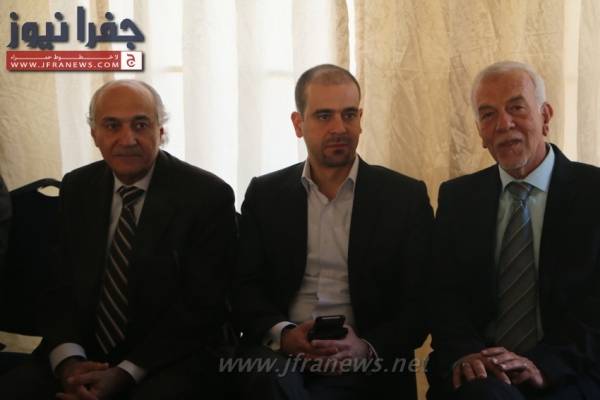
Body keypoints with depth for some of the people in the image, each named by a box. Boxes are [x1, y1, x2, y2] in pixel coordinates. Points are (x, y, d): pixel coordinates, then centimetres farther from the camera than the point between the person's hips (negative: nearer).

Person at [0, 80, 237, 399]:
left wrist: (125, 374, -17)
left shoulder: (207, 195, -7)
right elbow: (58, 285, 6)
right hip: (83, 353, 4)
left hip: (167, 361, -4)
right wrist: (69, 360, -13)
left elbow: (202, 305, -10)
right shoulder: (76, 188, 7)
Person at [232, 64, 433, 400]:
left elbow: (419, 302, 1)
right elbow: (245, 287, 6)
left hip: (367, 364, 0)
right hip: (280, 353, 1)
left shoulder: (406, 197, 4)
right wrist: (283, 333, -14)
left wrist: (366, 348, -17)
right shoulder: (265, 194, 10)